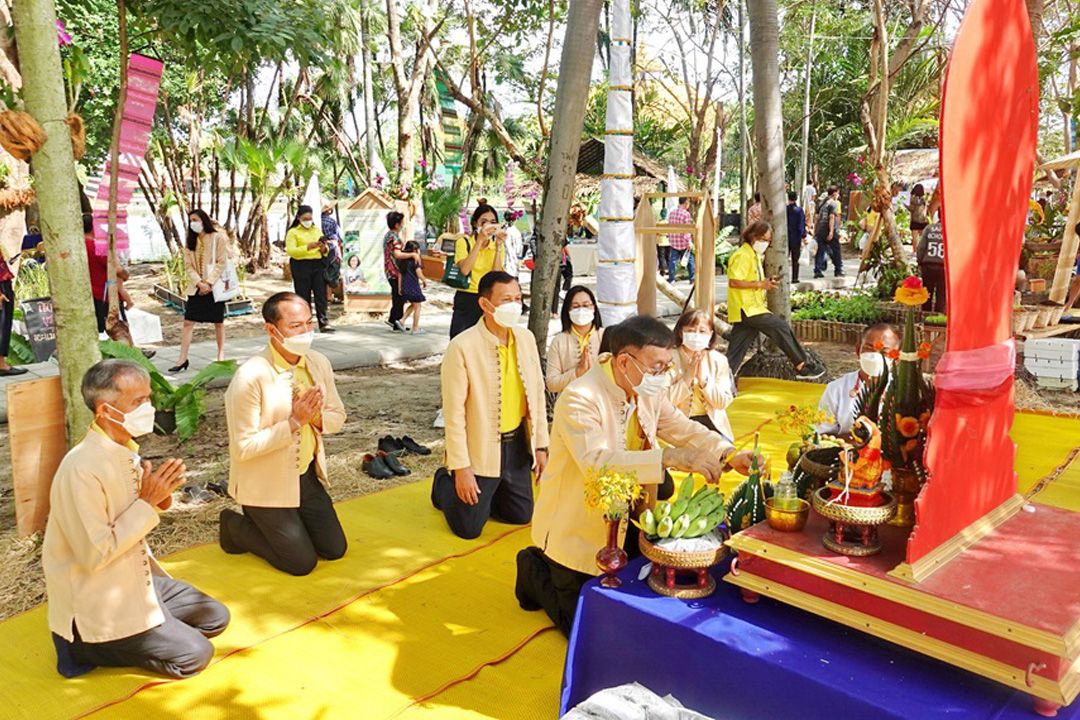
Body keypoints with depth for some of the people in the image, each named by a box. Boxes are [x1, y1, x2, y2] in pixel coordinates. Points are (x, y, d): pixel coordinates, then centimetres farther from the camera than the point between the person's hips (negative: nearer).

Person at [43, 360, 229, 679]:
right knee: (194, 654, -8)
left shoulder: (125, 452, 0)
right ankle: (86, 645, 5)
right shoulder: (82, 468, -27)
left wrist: (156, 496, -9)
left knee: (215, 617, 11)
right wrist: (148, 503, -23)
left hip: (137, 580, 8)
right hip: (98, 605, -8)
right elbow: (94, 554, -27)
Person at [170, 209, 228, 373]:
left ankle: (221, 353, 23)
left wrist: (209, 282, -15)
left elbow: (221, 263, -9)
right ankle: (183, 359, 0)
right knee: (188, 322, -2)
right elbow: (188, 265, 4)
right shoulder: (191, 241, 9)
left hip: (215, 286, -4)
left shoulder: (218, 237, -6)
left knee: (218, 321, 7)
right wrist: (199, 283, -11)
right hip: (196, 287, 4)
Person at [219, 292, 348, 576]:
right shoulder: (250, 377, -25)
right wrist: (294, 422, -29)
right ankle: (236, 526, 21)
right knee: (302, 562, 0)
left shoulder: (319, 363, -5)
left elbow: (338, 416, 5)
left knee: (335, 549, 11)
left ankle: (271, 525, 32)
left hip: (307, 475, 6)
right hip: (267, 487, -6)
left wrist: (317, 417, -17)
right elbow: (243, 448, -23)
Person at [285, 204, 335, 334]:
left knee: (321, 295, -3)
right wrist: (308, 247, -22)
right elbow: (290, 251, -11)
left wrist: (324, 249, -10)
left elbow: (326, 250, 15)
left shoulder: (317, 230, 16)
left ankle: (324, 322, -4)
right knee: (303, 296, 0)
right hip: (301, 266, -3)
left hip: (318, 265, 3)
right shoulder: (293, 232, 2)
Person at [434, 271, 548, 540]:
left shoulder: (526, 338, -2)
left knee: (521, 515, 18)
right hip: (480, 450, -5)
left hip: (517, 444, 6)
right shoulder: (462, 347, -21)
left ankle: (483, 495, 44)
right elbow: (454, 413, -18)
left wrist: (541, 445, 5)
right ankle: (445, 483, 35)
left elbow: (537, 394, 5)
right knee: (468, 528, 6)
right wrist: (461, 468, -16)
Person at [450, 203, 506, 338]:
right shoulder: (464, 242, -1)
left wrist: (499, 246, -15)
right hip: (466, 301, -2)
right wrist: (480, 240, -22)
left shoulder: (498, 246, 6)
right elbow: (464, 270, -20)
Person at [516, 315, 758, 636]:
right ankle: (537, 572, 26)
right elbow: (598, 462, -41)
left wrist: (730, 454, -17)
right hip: (578, 531, -7)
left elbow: (683, 429, 0)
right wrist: (669, 458, -47)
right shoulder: (579, 399, -28)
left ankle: (549, 563, 35)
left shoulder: (648, 391, -5)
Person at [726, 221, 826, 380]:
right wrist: (760, 284, -18)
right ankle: (803, 366, -1)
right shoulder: (742, 255, -12)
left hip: (750, 308, 10)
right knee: (781, 327, -9)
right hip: (747, 308, -10)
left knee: (736, 352, 6)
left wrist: (766, 283, 9)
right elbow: (733, 282, -21)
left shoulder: (754, 255, 20)